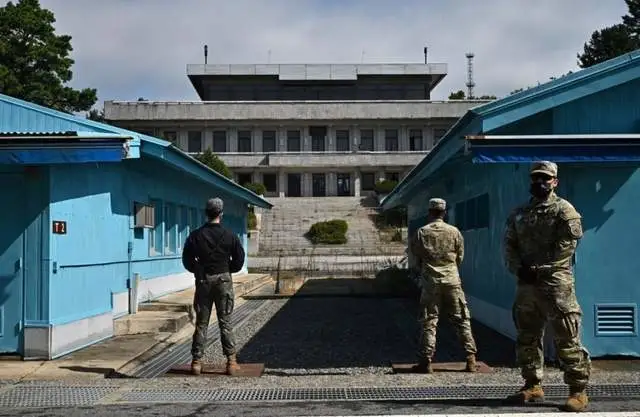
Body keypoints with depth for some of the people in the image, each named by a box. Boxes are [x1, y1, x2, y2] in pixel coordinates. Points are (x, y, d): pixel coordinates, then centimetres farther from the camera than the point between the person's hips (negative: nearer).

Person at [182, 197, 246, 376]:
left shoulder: (196, 235, -2)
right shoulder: (229, 235, -4)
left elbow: (187, 260, 1)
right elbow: (239, 260, -1)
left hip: (203, 280, 1)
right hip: (223, 280, -1)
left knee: (201, 323, 7)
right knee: (225, 322, 4)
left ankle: (196, 362, 8)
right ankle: (231, 361, 3)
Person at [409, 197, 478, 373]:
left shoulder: (421, 232, -3)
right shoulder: (454, 232, 0)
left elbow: (415, 253, 7)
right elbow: (460, 257, 8)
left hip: (430, 281, -1)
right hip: (452, 280, 1)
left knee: (429, 322, 3)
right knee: (461, 320, 8)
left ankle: (426, 362, 2)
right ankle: (471, 359, 7)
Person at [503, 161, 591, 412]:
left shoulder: (564, 210, -2)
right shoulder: (518, 214, 16)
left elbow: (566, 245, -11)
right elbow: (509, 245, 11)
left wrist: (539, 268, -16)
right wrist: (518, 268, -7)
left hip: (555, 283, -6)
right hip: (526, 283, 6)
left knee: (567, 339, -6)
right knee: (527, 338, 11)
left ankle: (578, 391, 1)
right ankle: (533, 386, 22)